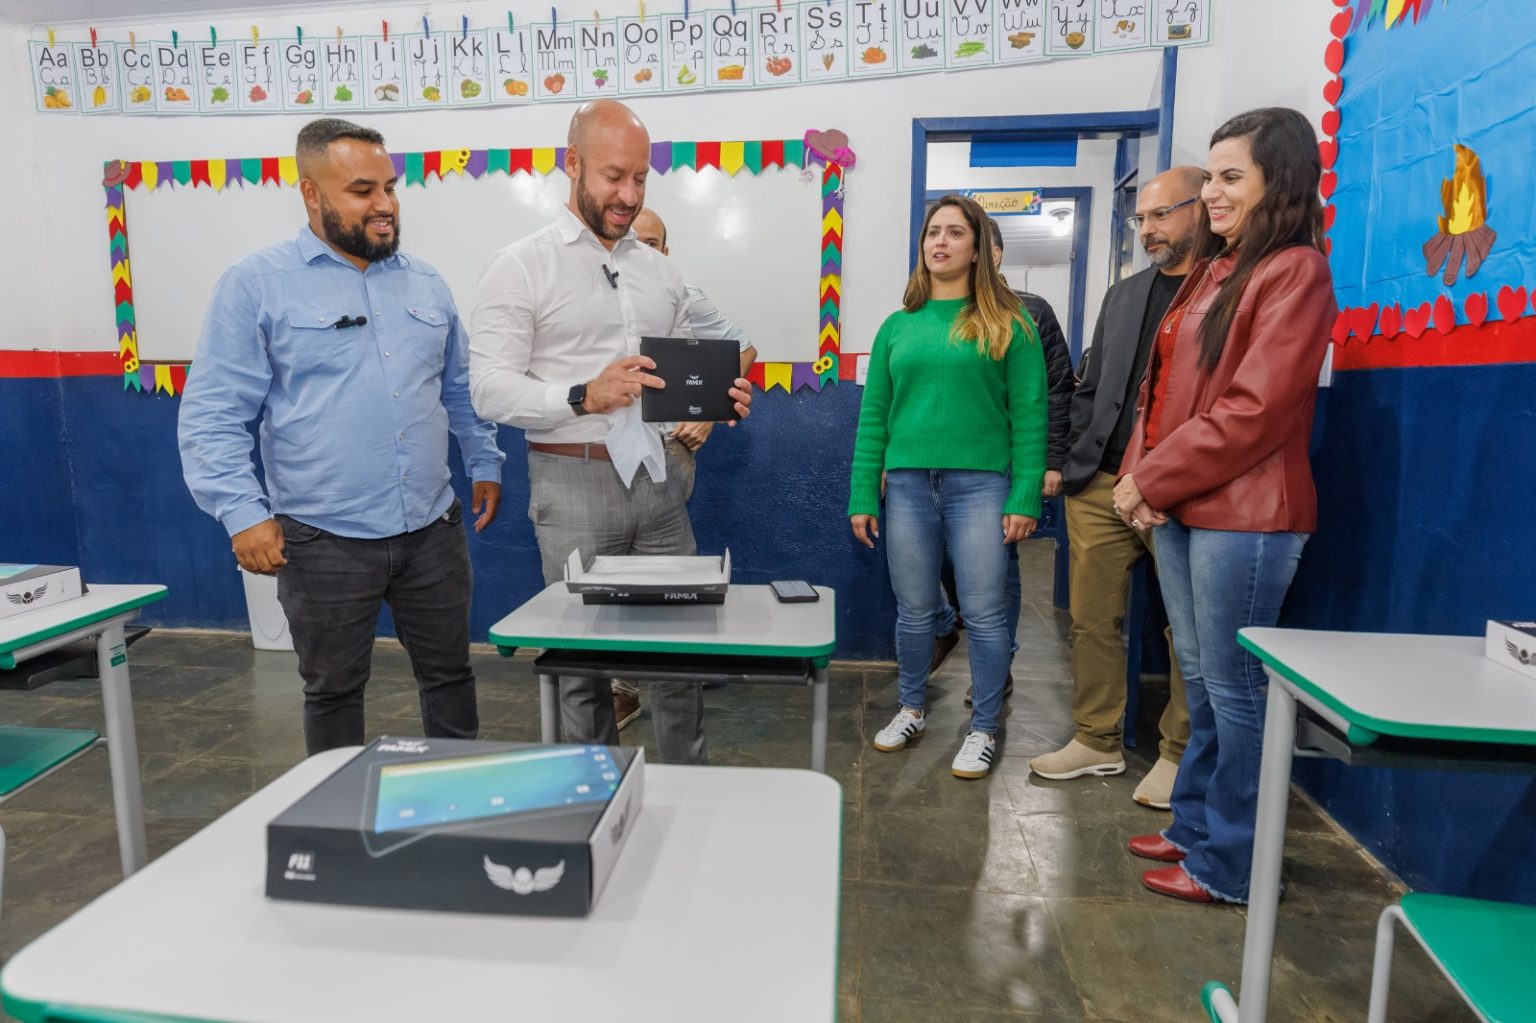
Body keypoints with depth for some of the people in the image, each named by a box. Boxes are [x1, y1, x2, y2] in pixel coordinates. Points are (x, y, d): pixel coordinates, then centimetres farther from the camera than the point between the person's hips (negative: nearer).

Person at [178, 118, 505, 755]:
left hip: (433, 530, 4)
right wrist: (242, 514, -15)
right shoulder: (256, 285, -4)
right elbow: (212, 416, -6)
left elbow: (460, 388, 19)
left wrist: (485, 464, 14)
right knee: (333, 690, 14)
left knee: (450, 674, 14)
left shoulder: (426, 283, 10)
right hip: (324, 540, -3)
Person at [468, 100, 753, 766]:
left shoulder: (661, 271, 14)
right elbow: (490, 388, -10)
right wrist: (585, 396, -25)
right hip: (576, 481, -4)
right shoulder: (521, 267, -2)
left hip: (660, 478, 5)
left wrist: (718, 400, -3)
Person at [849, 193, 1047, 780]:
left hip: (979, 483, -3)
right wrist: (862, 497, 4)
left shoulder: (1007, 325, 3)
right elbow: (874, 416, 9)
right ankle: (912, 710, 31)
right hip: (907, 483, 3)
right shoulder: (898, 326, 12)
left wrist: (1025, 497, -10)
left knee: (983, 613, 2)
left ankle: (983, 730, 18)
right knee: (914, 610, 12)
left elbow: (1029, 416, -2)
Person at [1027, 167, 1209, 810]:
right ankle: (1097, 740, 23)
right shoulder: (1122, 296, 17)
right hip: (1100, 485, 5)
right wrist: (1068, 462, 7)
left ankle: (1179, 754, 22)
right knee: (1092, 618, 9)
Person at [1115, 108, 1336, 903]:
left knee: (1234, 689, 1)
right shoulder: (1213, 270, 18)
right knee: (1200, 682, 16)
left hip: (1244, 514, -8)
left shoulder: (1293, 271, -8)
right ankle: (1195, 825, 30)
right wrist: (1137, 474, -1)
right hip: (1181, 507, 8)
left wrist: (1150, 480, -13)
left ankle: (1229, 865, 15)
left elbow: (1254, 410, -17)